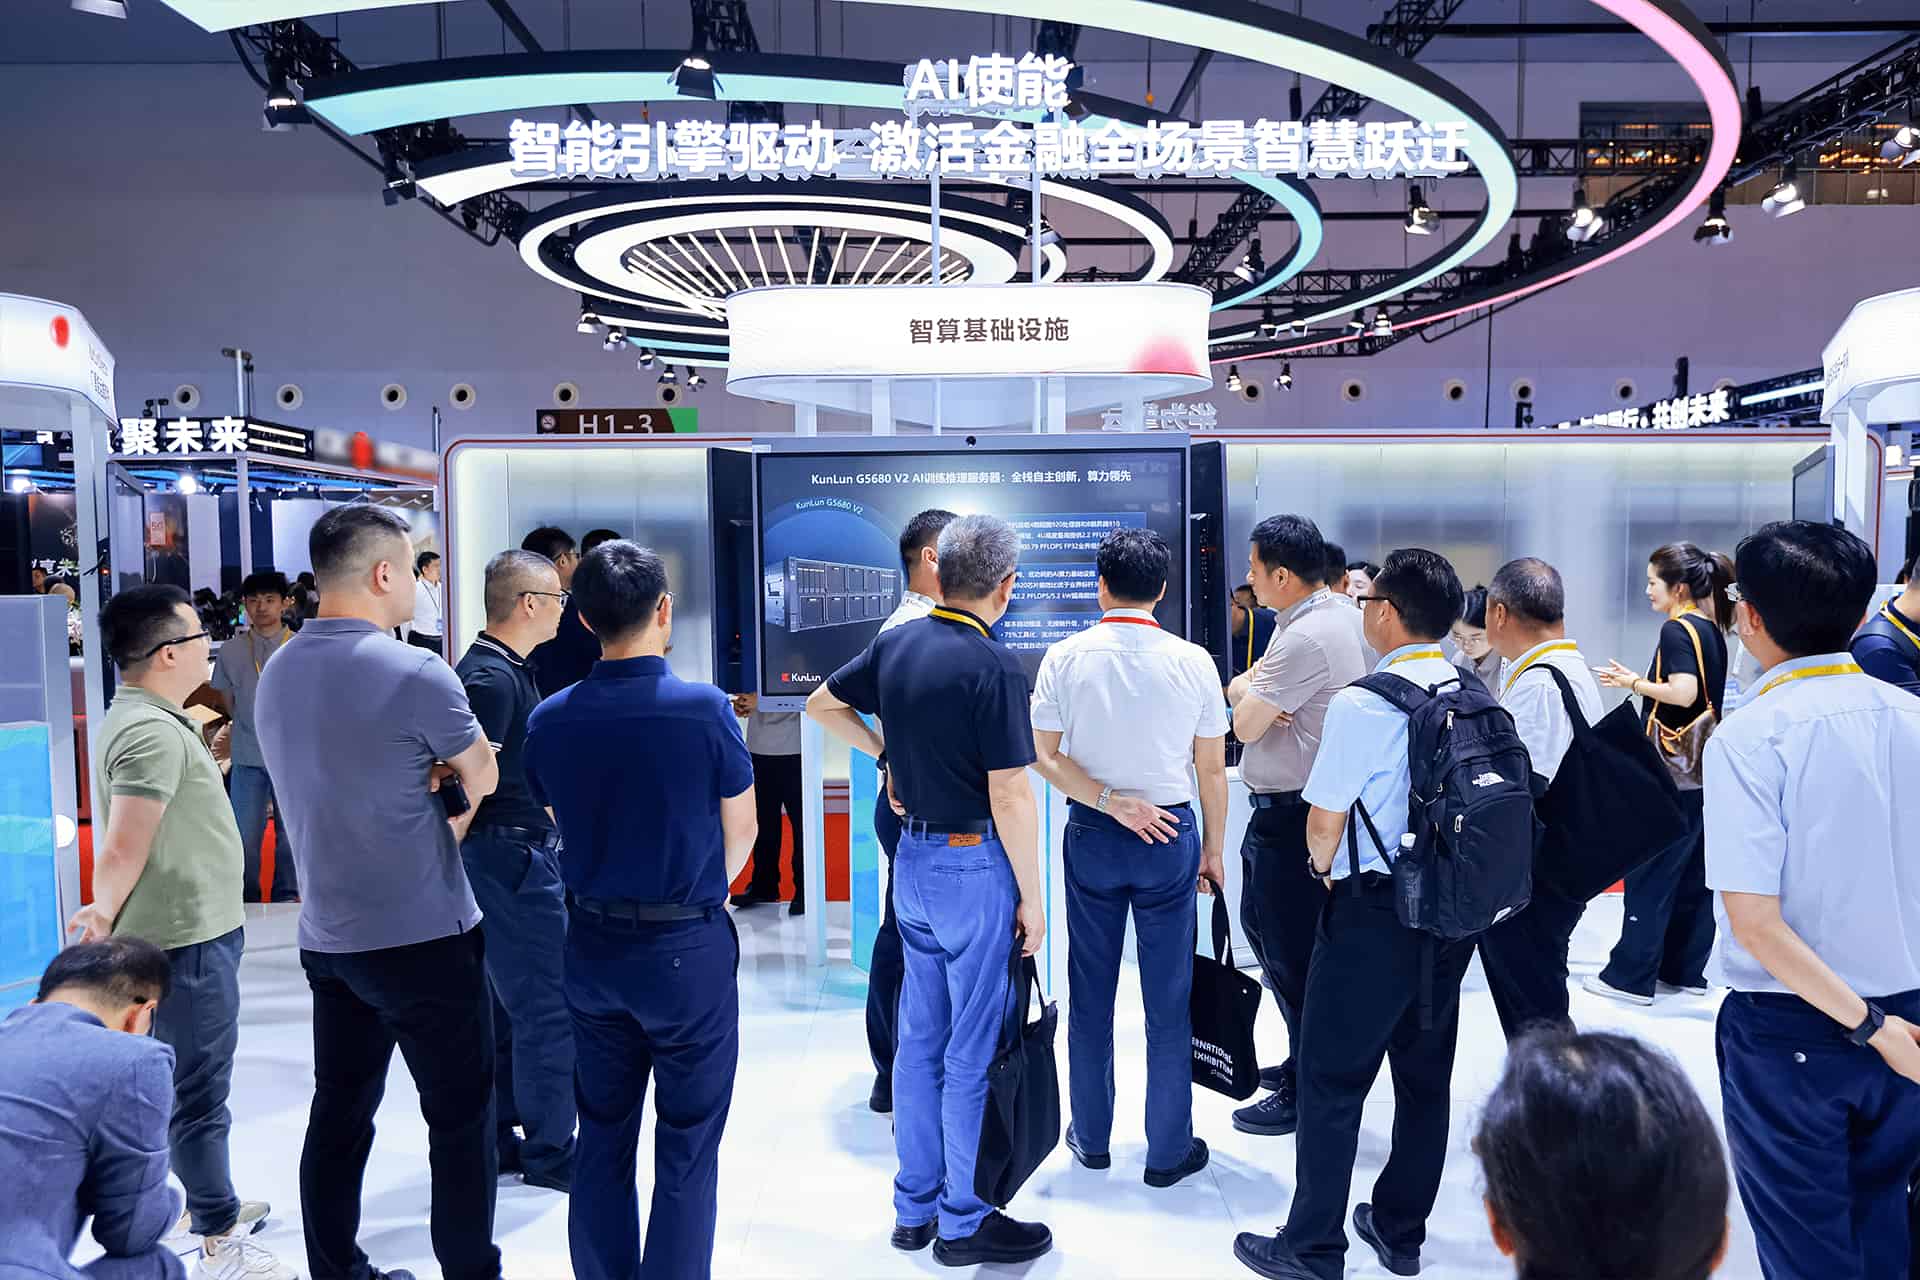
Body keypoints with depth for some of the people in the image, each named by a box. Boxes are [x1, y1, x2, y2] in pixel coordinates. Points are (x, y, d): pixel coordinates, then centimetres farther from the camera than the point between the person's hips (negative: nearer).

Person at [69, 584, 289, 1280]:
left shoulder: (147, 720, 11)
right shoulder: (153, 734, -22)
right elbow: (123, 850, -28)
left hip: (198, 928, 10)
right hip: (187, 938, -10)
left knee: (196, 1081, 22)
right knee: (200, 1091, 0)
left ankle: (216, 1205, 38)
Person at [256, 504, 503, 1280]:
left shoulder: (276, 675, 6)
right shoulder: (416, 673, -18)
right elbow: (483, 780, -4)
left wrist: (425, 782, 0)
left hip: (326, 938, 7)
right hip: (424, 939, -7)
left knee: (339, 1116, 16)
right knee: (461, 1121, 5)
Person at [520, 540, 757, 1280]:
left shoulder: (549, 720, -5)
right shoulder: (705, 709, -16)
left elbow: (563, 831, 7)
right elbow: (740, 836, -4)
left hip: (591, 943, 4)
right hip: (688, 948, -4)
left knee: (602, 1136, 18)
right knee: (687, 1145, 9)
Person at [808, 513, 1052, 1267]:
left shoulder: (895, 646, 2)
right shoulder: (993, 667, -19)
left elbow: (822, 705, 17)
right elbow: (1010, 797, -18)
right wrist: (1031, 896, -9)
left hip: (913, 857, 7)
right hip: (974, 865, -7)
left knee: (920, 1039, 16)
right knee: (971, 1053, 5)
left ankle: (915, 1207, 28)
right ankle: (962, 1225, 17)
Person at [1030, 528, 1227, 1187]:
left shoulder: (1065, 657, -6)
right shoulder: (1192, 661, -7)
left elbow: (1044, 756, -8)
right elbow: (1212, 768, -2)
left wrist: (1109, 802, -9)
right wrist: (1213, 850, 8)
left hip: (1091, 835, 1)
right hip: (1171, 835, -1)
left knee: (1090, 994, 14)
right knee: (1168, 999, 9)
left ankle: (1091, 1137, 28)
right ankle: (1169, 1150, 19)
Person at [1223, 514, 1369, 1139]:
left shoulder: (1306, 638, -24)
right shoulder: (1340, 615, 10)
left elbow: (1245, 725, -19)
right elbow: (1235, 689, 10)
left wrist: (1252, 701, 0)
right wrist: (1254, 691, -11)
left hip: (1293, 812, -11)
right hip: (1286, 806, 11)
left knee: (1290, 953, 1)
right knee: (1263, 924, 21)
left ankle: (1306, 1094, 15)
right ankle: (1305, 1061, 34)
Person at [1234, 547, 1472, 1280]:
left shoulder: (1364, 704, -18)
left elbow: (1324, 817, -14)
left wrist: (1324, 865, 8)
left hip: (1376, 915, -7)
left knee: (1332, 1081, 5)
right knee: (1425, 1076, 17)